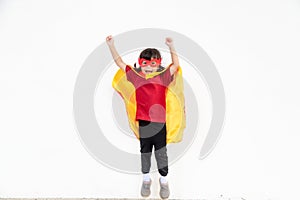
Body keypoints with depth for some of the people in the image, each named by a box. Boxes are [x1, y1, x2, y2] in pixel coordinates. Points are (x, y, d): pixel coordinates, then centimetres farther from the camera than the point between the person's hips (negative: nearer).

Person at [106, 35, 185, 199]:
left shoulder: (163, 77, -4)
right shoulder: (136, 76, -2)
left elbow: (176, 65, 0)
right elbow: (119, 62, 3)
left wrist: (171, 47, -11)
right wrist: (111, 45, -3)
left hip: (159, 122, -1)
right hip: (143, 121, 1)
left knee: (161, 153, 12)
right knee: (145, 152, 16)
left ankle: (164, 181, 30)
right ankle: (146, 180, 35)